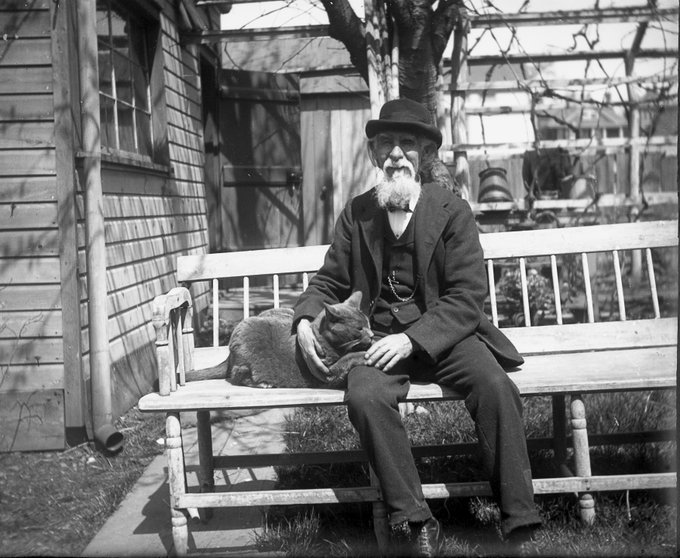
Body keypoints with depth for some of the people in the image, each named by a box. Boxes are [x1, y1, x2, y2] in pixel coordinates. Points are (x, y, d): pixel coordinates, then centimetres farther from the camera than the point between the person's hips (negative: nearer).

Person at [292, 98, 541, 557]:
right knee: (364, 395, -31)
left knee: (496, 387, -29)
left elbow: (467, 296, -6)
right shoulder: (357, 214, 9)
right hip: (378, 337, 1)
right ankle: (413, 520, -21)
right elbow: (328, 282, 18)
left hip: (441, 334, -1)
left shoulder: (453, 211, 0)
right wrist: (305, 320, -4)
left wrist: (412, 339, -19)